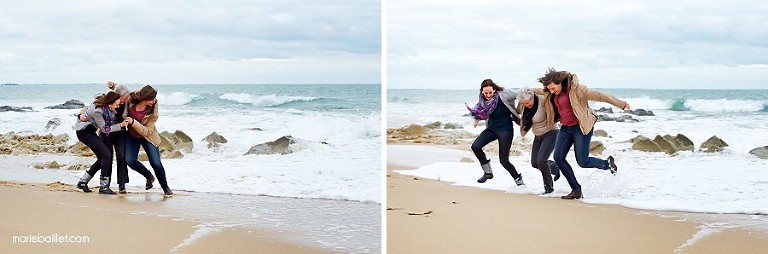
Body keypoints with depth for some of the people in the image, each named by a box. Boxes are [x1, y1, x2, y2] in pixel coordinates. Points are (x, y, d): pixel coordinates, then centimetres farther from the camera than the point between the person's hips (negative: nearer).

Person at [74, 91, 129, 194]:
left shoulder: (106, 106, -9)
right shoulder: (97, 110, -30)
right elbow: (104, 129, -20)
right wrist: (121, 125, -21)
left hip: (89, 131, 9)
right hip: (84, 132, -9)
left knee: (102, 158, 8)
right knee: (106, 154, -16)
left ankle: (82, 182, 18)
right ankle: (103, 187, -14)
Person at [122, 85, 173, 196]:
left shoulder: (153, 113, -26)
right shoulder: (131, 98, -18)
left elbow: (146, 131, -27)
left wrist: (133, 122, -39)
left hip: (147, 137, -3)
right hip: (132, 136, 3)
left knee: (156, 163, -11)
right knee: (130, 161, -13)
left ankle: (165, 188, 12)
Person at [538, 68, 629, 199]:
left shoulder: (576, 89, -18)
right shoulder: (554, 94, 4)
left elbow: (598, 96, -12)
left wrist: (621, 104, -5)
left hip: (581, 128, -7)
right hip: (565, 128, 7)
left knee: (582, 162, -7)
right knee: (558, 158, -5)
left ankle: (608, 163, 23)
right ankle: (576, 190, 4)